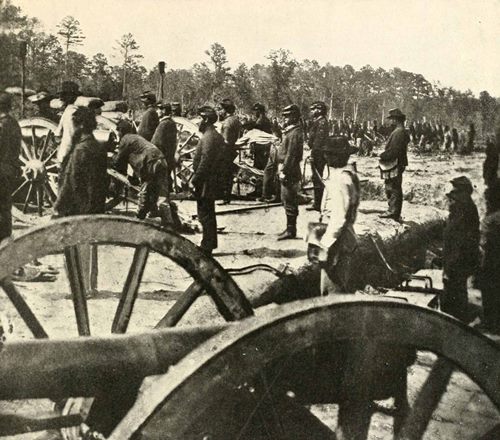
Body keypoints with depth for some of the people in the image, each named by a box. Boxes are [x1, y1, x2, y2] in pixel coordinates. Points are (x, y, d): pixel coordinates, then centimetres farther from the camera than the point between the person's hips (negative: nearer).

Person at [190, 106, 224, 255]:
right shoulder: (216, 136, 15)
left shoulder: (209, 137, -17)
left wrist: (195, 180, -19)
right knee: (208, 214, 16)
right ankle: (209, 244, 24)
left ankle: (207, 246, 0)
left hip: (205, 182, -10)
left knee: (205, 214, -4)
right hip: (211, 182, 10)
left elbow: (205, 162, -23)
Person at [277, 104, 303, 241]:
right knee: (288, 200, 15)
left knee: (289, 201, -5)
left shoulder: (295, 133, -16)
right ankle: (290, 228, 22)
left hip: (290, 172, -10)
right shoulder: (290, 131, 15)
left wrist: (284, 171, -20)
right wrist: (282, 169, 17)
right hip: (288, 170, 10)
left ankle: (291, 230, 0)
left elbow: (291, 154, -20)